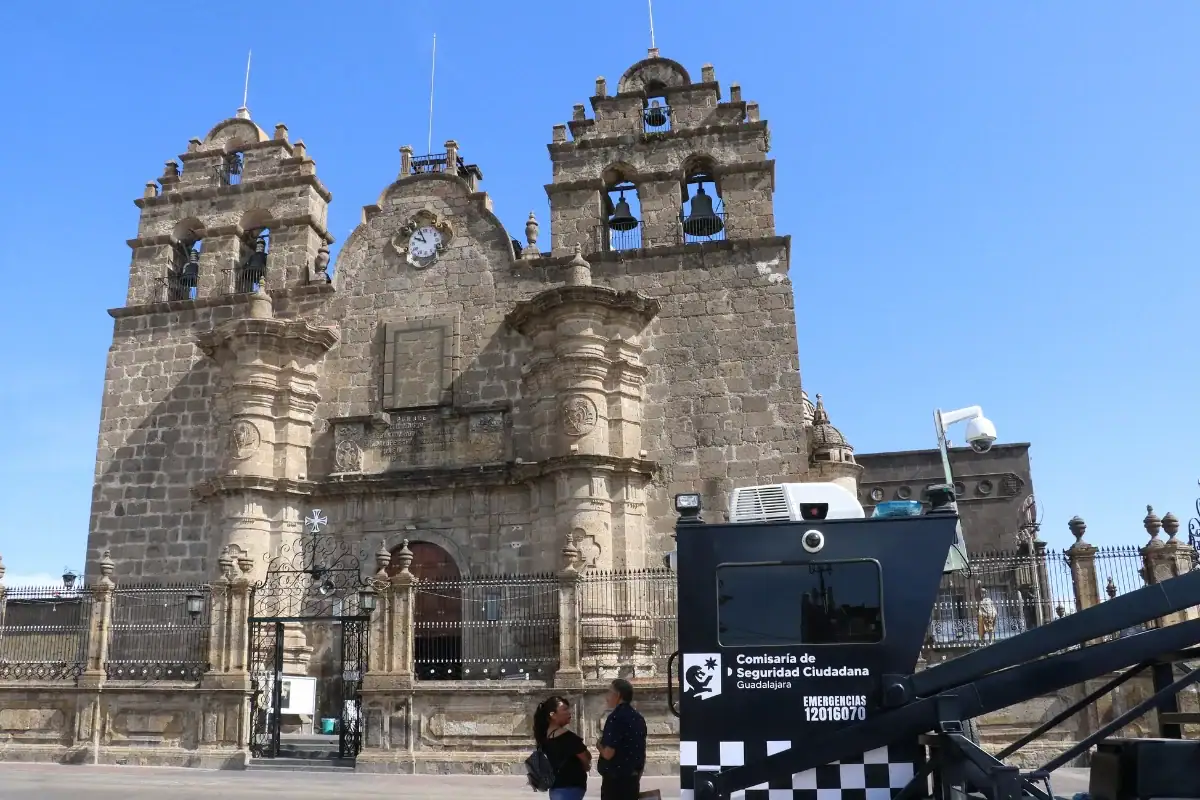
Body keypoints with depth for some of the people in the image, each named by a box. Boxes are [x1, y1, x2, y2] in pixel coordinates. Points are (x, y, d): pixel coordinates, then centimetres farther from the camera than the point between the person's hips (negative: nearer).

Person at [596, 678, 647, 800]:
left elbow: (608, 753, -20)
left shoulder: (616, 717, -15)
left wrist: (599, 745, 1)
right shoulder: (638, 718, 11)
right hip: (632, 778, 8)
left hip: (615, 780, -8)